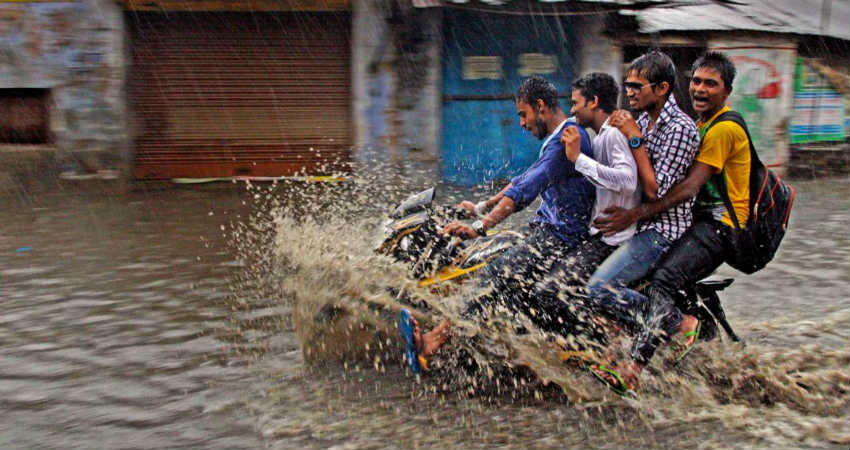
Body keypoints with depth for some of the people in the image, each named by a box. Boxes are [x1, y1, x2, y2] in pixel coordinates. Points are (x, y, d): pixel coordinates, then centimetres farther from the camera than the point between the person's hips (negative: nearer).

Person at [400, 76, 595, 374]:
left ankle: (431, 343, -29)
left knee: (497, 276, -24)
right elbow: (525, 180, 29)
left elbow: (527, 189, -27)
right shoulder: (558, 138, 20)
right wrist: (482, 207, 28)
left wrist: (480, 228, -34)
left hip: (558, 238, -10)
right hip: (546, 230, 10)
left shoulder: (566, 140, -15)